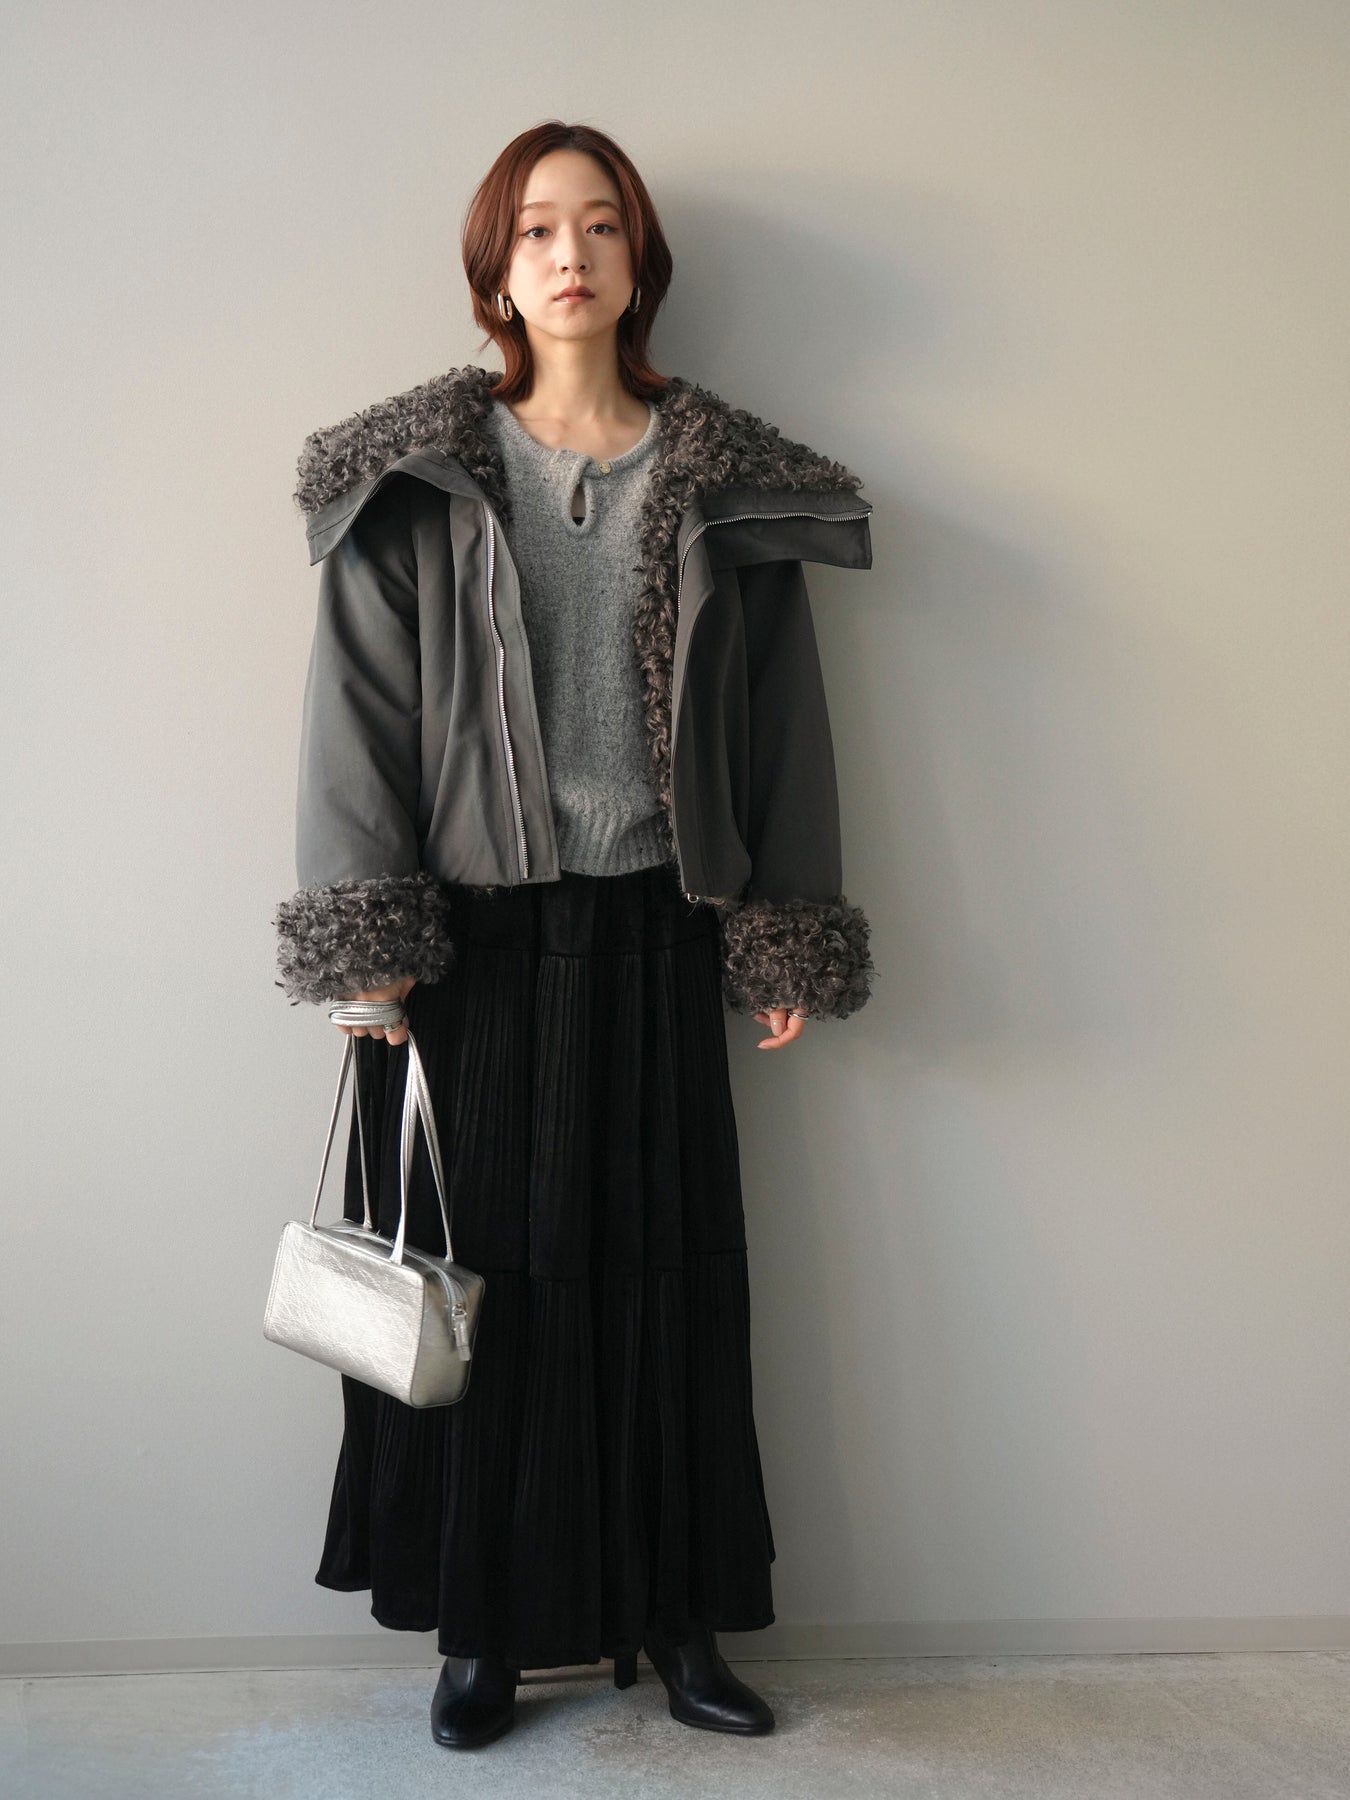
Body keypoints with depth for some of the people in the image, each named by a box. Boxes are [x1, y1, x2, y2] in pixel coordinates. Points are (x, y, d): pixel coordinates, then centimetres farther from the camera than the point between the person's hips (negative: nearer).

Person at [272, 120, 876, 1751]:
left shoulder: (722, 481, 6)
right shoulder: (421, 475, 2)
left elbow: (777, 712, 7)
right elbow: (359, 702, -1)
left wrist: (783, 940, 4)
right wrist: (367, 940, -8)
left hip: (650, 931, 1)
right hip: (470, 935, -1)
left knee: (664, 1272, 6)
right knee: (484, 1270, 5)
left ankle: (677, 1618, 22)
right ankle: (486, 1628, 21)